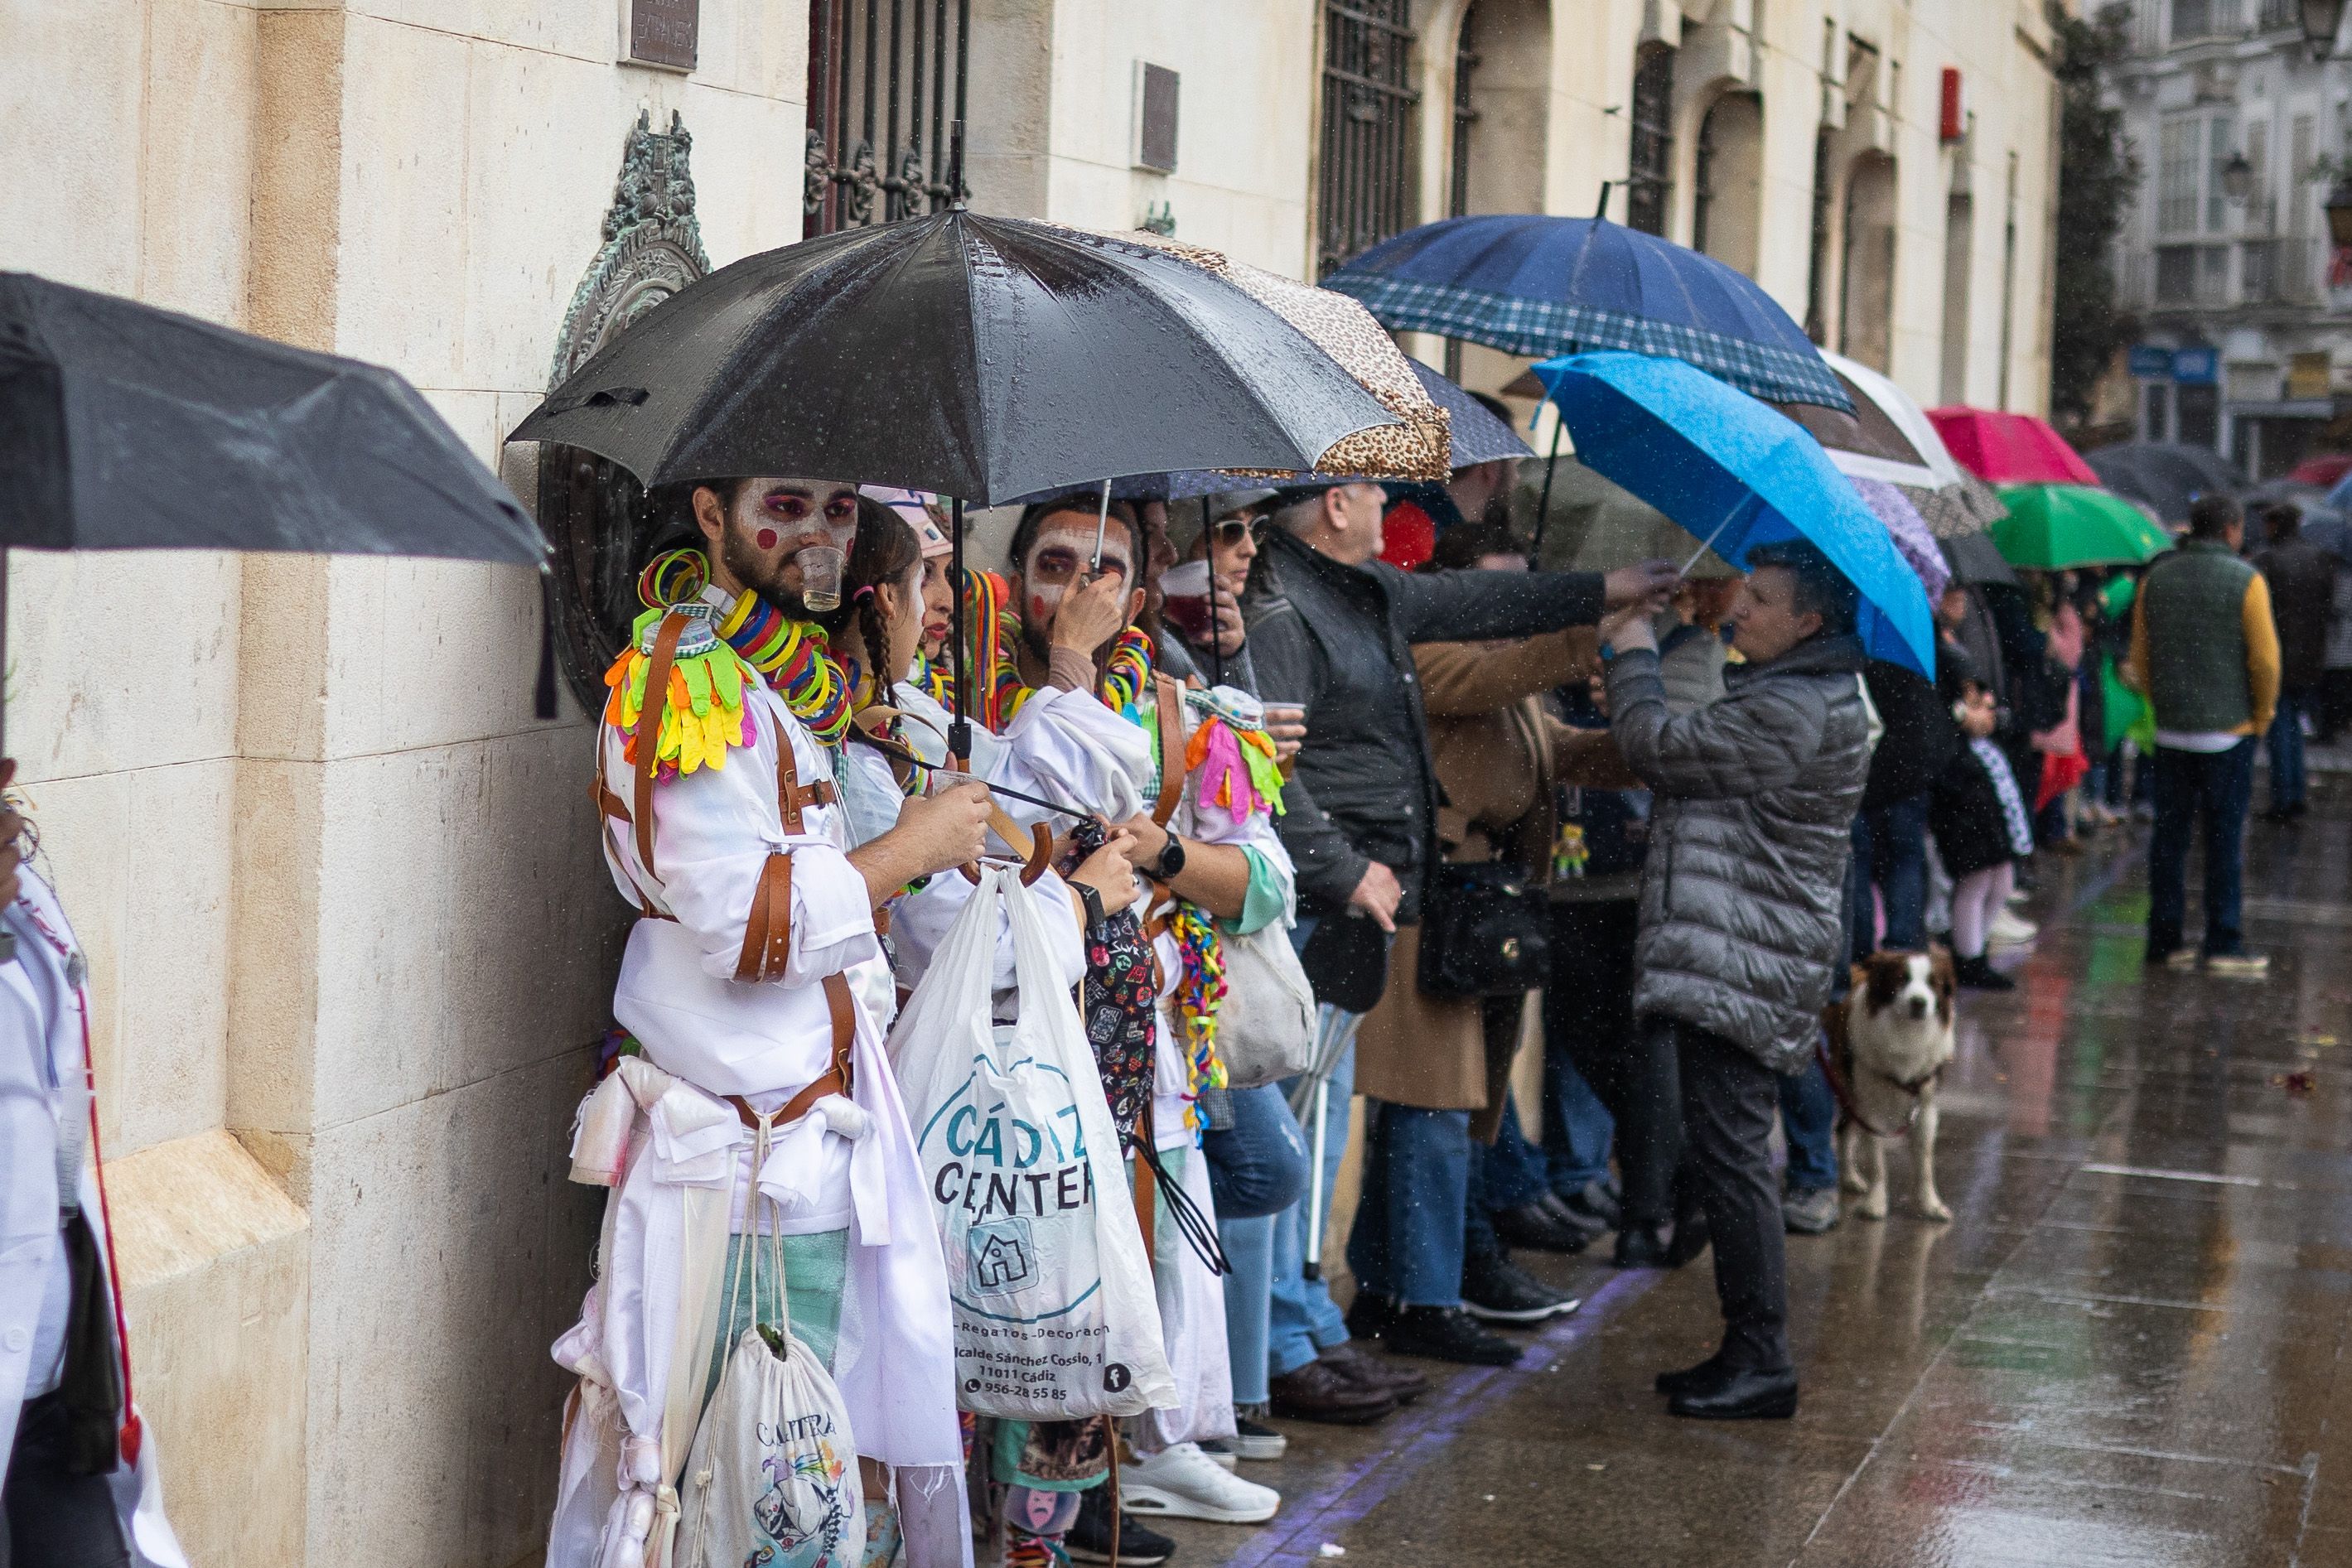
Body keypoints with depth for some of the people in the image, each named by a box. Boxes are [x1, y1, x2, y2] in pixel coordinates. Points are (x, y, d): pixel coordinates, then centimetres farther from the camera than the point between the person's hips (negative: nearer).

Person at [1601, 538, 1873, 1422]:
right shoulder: (1782, 692, 17)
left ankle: (1762, 1362, -5)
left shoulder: (1795, 714, -18)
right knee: (1721, 1154, 13)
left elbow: (1660, 750, -16)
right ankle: (1747, 1350, 19)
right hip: (1727, 959, 11)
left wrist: (1633, 656, 0)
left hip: (1743, 966, -11)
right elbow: (1690, 767, 23)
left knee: (1728, 1153, -9)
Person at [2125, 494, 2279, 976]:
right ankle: (2223, 945, 1)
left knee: (2169, 835, 9)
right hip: (2229, 732, -4)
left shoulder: (2155, 579, 6)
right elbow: (2266, 658, -9)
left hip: (2171, 732, 4)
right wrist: (2262, 716, 4)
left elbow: (2139, 658, 10)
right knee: (2225, 838, 0)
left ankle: (2164, 940, 10)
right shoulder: (2245, 580, -9)